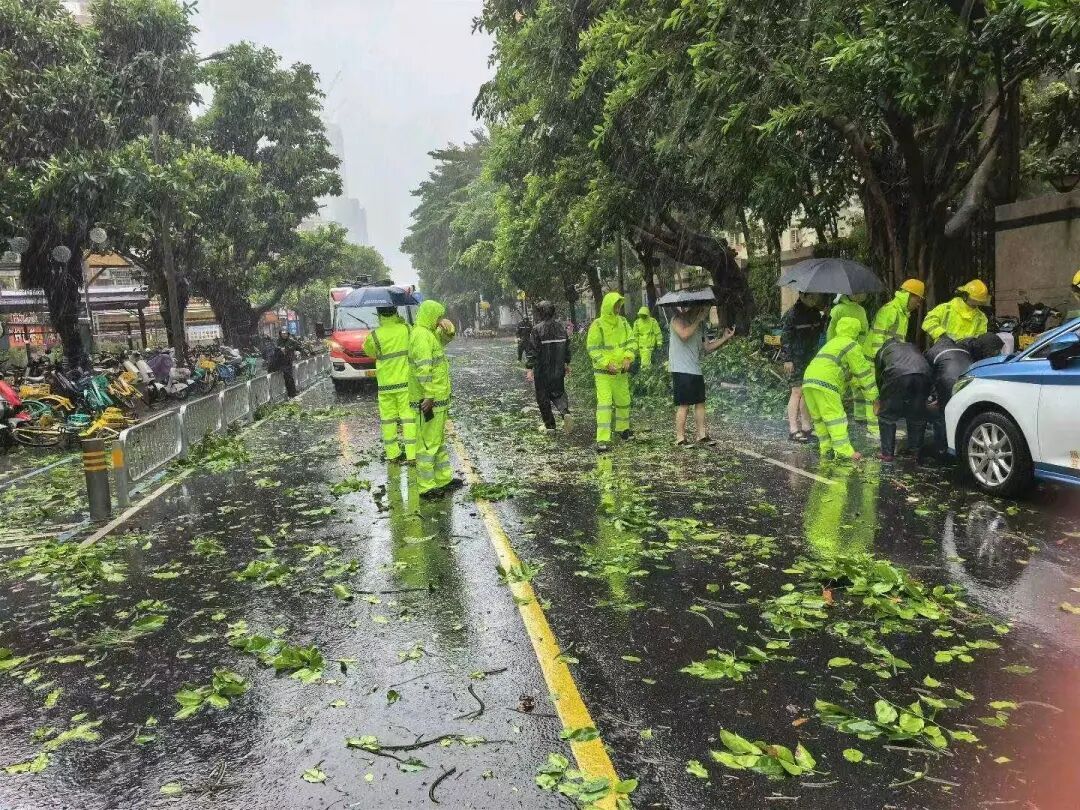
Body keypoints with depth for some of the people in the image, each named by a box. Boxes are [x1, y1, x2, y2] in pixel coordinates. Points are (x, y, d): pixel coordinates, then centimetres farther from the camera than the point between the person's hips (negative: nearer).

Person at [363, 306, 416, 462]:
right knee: (408, 417, 2)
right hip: (406, 382, 1)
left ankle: (392, 453, 16)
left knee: (388, 419, 10)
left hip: (385, 385, -1)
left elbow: (368, 351, 9)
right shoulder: (406, 328, -5)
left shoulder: (374, 335, -10)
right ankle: (411, 454, -1)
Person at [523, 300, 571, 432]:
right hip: (559, 369, 5)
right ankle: (565, 411, -7)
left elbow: (532, 350, -17)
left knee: (543, 398, 8)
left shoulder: (537, 329, -14)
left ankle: (550, 425, 13)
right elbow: (567, 347, 11)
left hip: (542, 370, -4)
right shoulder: (561, 327, 2)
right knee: (558, 392, 20)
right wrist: (567, 363, 23)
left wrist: (529, 368, -14)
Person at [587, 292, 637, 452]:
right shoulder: (597, 325, -13)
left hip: (621, 372, 6)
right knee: (604, 403, -14)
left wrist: (628, 357, -13)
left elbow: (632, 341, 5)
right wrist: (607, 364, -24)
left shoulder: (623, 322, 6)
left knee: (623, 401, 19)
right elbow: (593, 349, -14)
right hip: (603, 373, -6)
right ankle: (603, 440, -15)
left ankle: (623, 428, 43)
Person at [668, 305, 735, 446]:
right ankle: (680, 439, -1)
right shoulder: (678, 319, -6)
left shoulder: (699, 326, 17)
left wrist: (725, 338, 9)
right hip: (681, 370, -8)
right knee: (684, 405, -7)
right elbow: (684, 335, -26)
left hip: (696, 370, 8)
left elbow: (707, 348, 16)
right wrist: (698, 320, -16)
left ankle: (702, 436, 15)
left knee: (700, 403, 8)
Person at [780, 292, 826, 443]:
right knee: (798, 391, -8)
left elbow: (819, 330, 21)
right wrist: (787, 359, -16)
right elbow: (785, 337, -13)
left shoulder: (815, 312, 10)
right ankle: (793, 430, -5)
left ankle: (806, 426, 19)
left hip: (811, 358, 7)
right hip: (797, 359, -7)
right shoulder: (793, 314, -12)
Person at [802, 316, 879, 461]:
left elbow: (850, 373, 35)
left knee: (819, 417, 15)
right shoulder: (852, 346, 5)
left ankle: (825, 447, 20)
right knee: (835, 416, -6)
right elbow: (863, 372, 7)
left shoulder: (833, 343, 31)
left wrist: (862, 386, 36)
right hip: (825, 384, -8)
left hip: (808, 380, 8)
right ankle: (844, 450, -8)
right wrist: (873, 396, 12)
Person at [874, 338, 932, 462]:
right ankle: (915, 450, 29)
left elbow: (879, 378, 36)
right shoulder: (913, 347, 42)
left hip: (898, 376, -3)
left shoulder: (883, 351, 34)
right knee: (918, 416, 24)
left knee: (887, 416, 14)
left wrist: (882, 400, 51)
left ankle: (887, 453, 15)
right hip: (923, 374, 3)